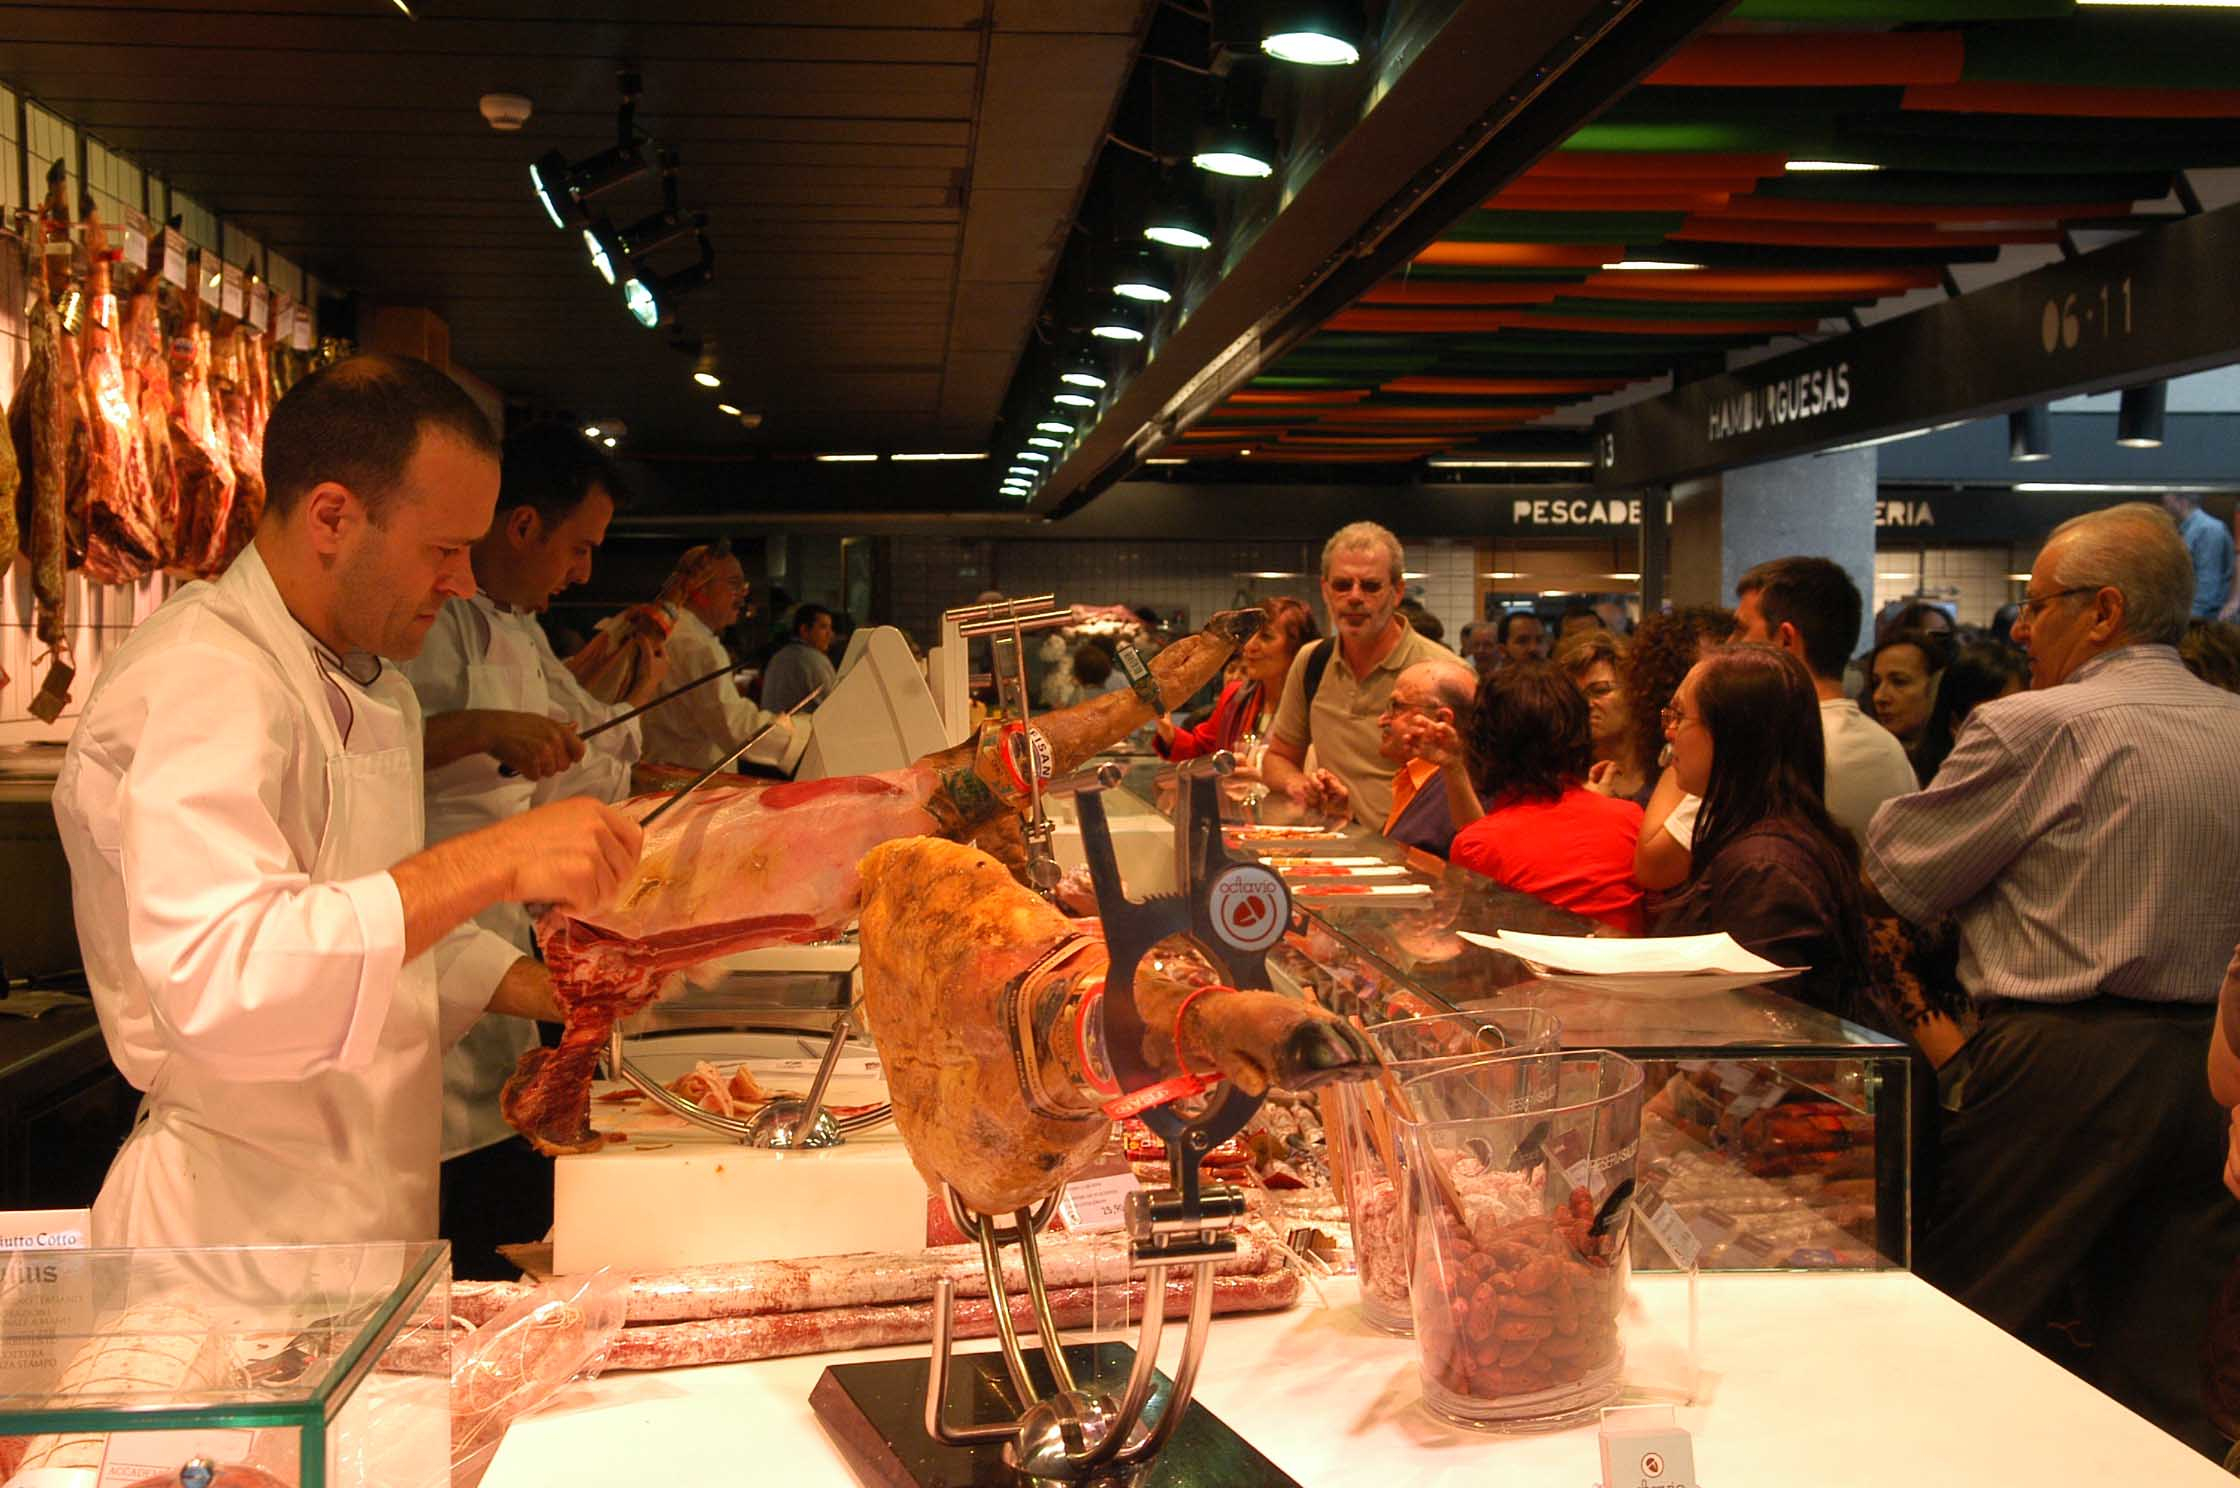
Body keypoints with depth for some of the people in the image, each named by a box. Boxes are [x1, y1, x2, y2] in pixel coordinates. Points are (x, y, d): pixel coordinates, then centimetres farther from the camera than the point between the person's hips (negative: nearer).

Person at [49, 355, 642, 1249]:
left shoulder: (372, 688, 14)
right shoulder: (199, 682, -19)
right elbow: (216, 982, -34)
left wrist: (550, 994, 8)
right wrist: (491, 862, -36)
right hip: (235, 1223, -9)